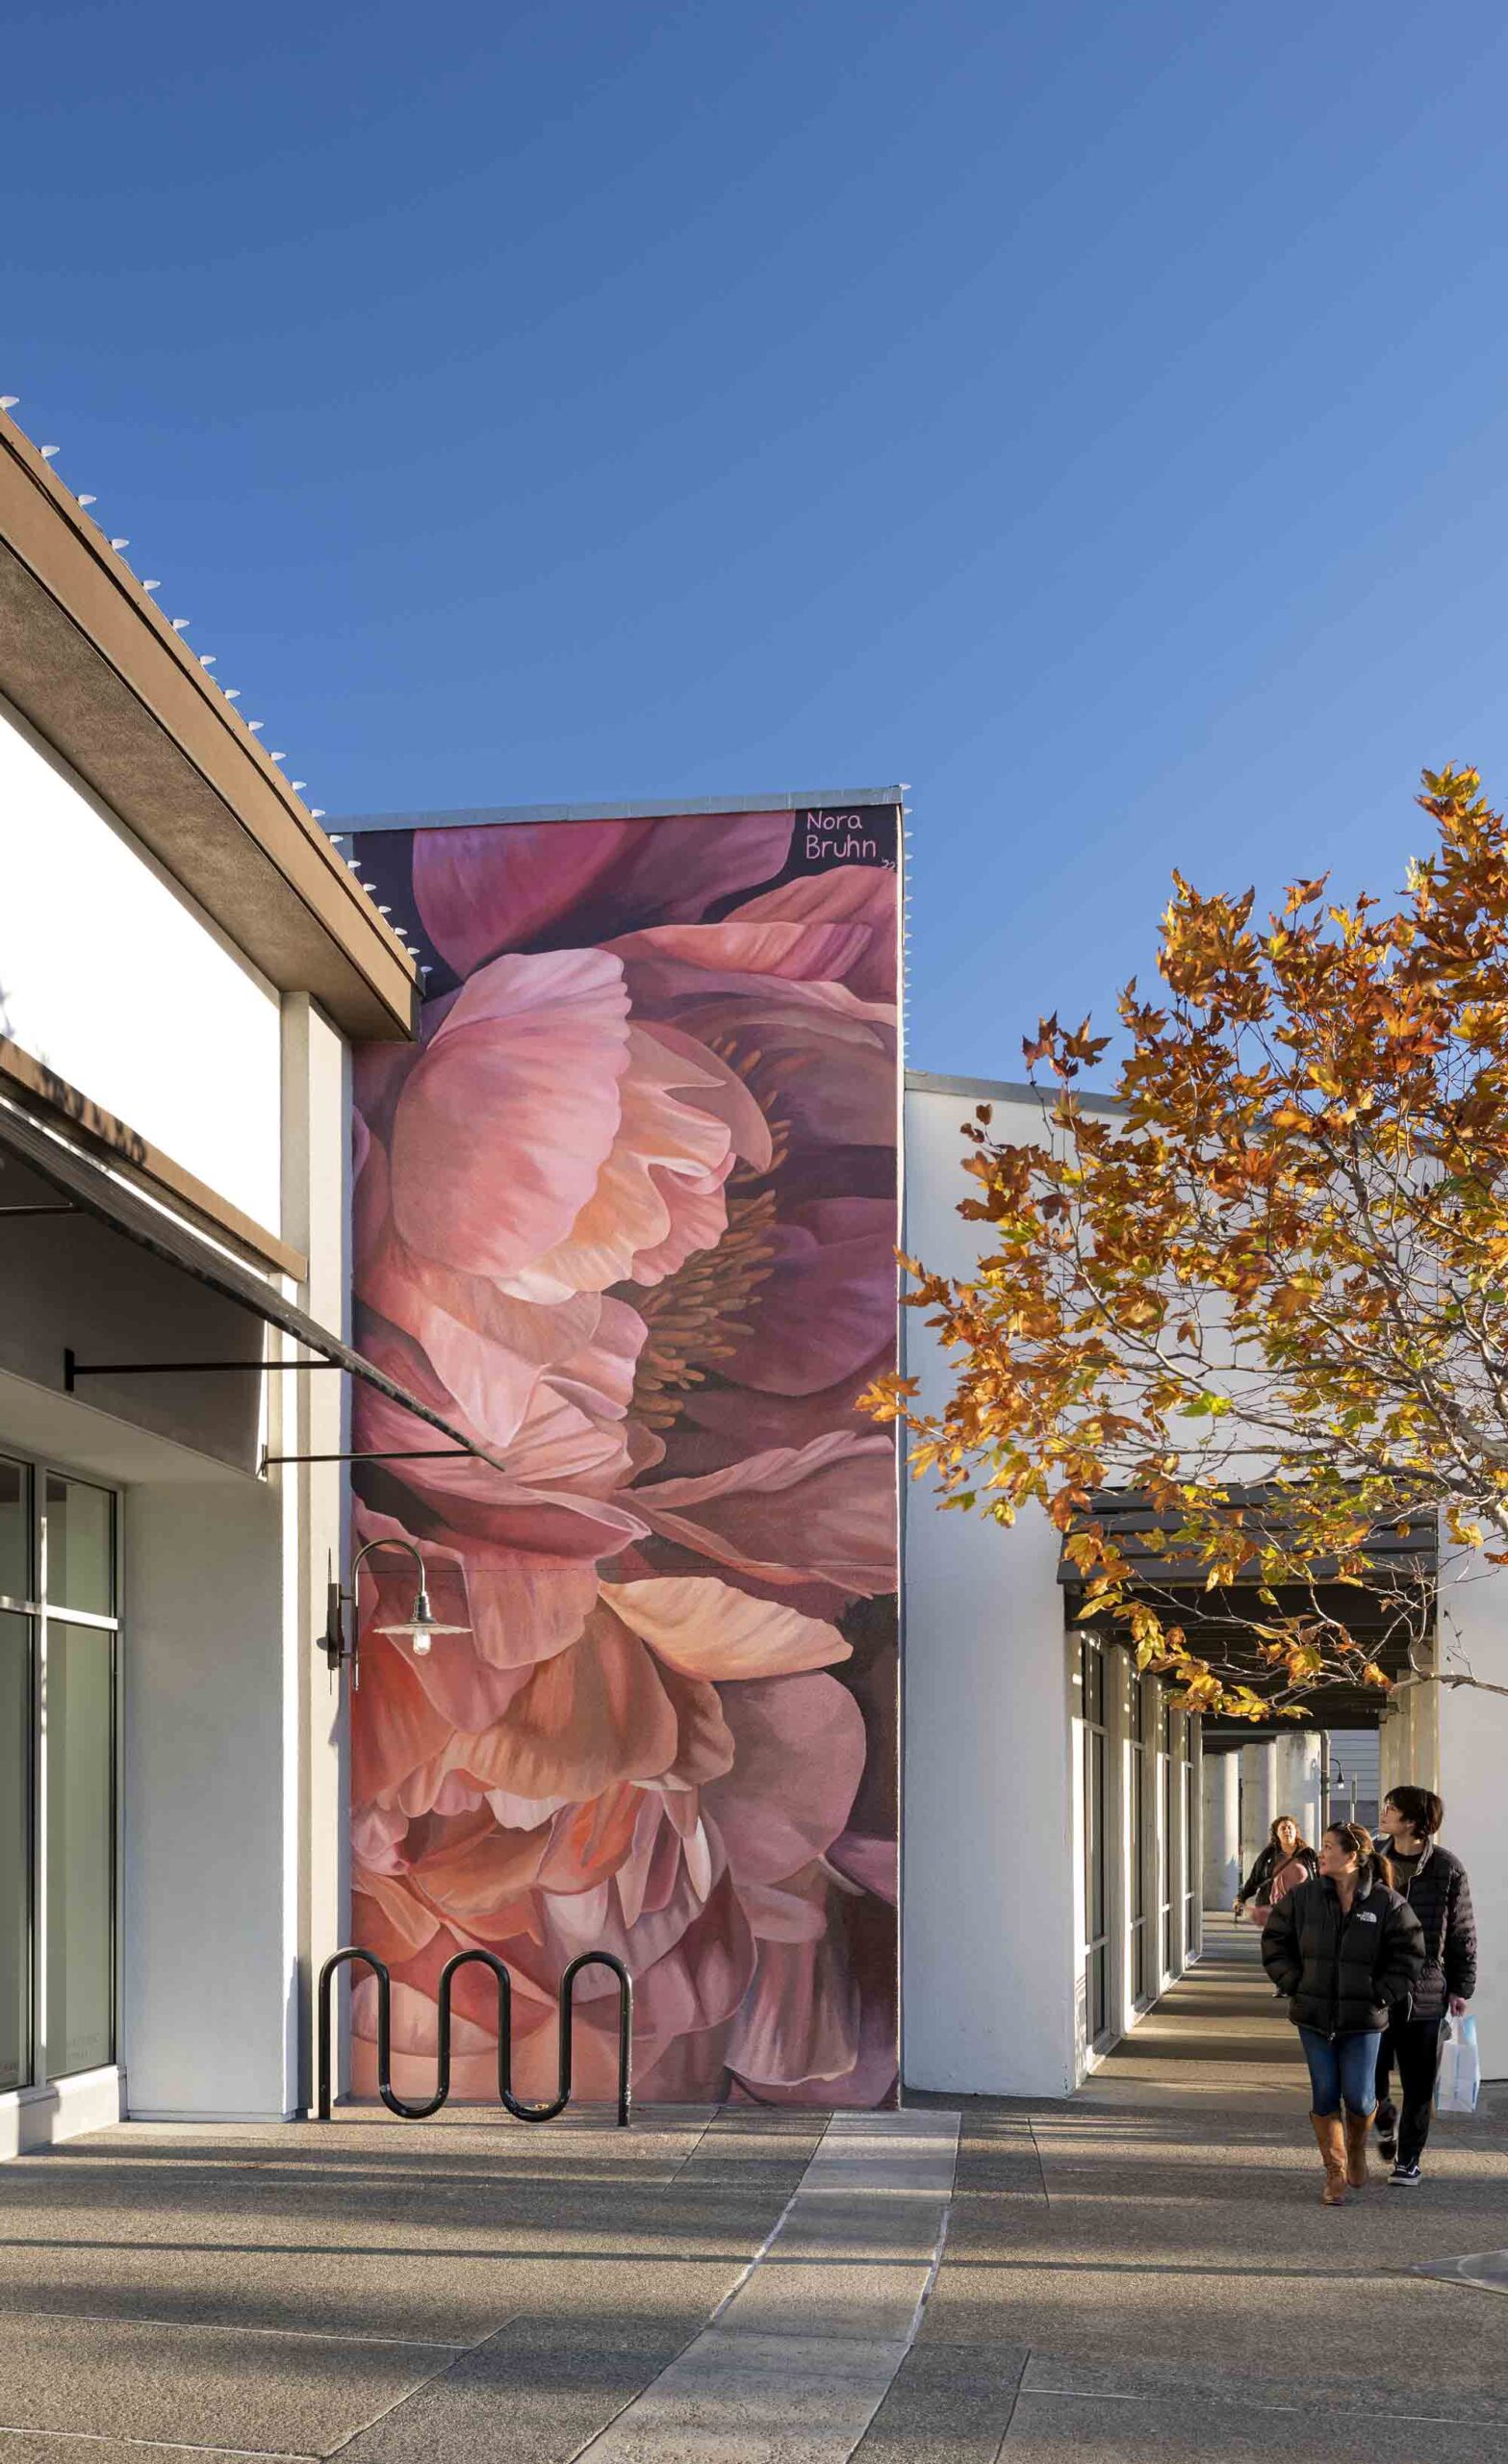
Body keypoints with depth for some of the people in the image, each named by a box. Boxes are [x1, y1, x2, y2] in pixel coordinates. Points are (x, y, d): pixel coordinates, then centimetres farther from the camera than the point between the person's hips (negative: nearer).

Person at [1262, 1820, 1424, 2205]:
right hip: (1314, 2015, 2)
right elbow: (1274, 1941, 8)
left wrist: (1381, 1995, -6)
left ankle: (1357, 2148, 30)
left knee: (1358, 2097, -2)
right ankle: (1335, 2173, 16)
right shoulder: (1303, 1897, -1)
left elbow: (1409, 1953, 0)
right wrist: (1294, 1985, -2)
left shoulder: (1387, 1903, -6)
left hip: (1363, 2018, -2)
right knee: (1325, 2096, 2)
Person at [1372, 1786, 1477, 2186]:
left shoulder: (1447, 1869, -6)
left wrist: (1461, 1987, -2)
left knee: (1418, 2085, 5)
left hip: (1426, 1992, -2)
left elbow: (1462, 1932, -1)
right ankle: (1387, 2124, 34)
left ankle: (1408, 2159, 19)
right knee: (1370, 2075, 4)